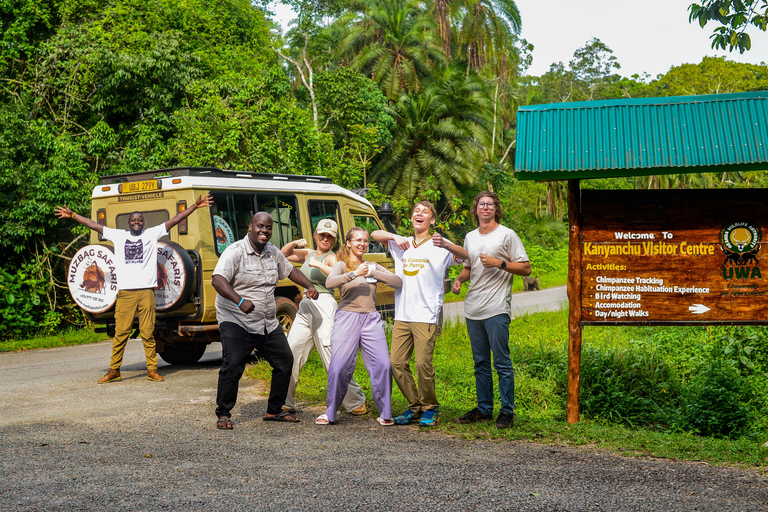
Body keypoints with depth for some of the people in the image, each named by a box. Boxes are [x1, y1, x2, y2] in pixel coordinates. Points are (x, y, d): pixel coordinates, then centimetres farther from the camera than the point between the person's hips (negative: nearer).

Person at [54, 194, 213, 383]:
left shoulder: (152, 234, 11)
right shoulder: (118, 235, 15)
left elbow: (175, 220, 9)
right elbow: (94, 225, 19)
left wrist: (195, 206, 5)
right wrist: (72, 215, 20)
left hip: (146, 291, -1)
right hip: (125, 292, 1)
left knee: (148, 333, -1)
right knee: (120, 333, 1)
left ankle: (152, 369, 7)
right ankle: (114, 370, 9)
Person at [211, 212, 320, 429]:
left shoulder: (273, 252, 9)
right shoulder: (235, 252, -14)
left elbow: (290, 270, 27)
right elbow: (217, 279, -27)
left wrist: (309, 285, 9)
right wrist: (239, 300, -42)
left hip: (269, 324, 7)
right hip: (236, 322, -7)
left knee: (285, 361, 11)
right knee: (232, 367, -18)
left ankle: (274, 410, 26)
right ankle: (223, 414, -1)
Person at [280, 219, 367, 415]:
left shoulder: (331, 257, -3)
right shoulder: (308, 254, 17)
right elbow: (283, 254, 26)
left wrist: (318, 264, -24)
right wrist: (295, 243, 9)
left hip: (324, 307, -7)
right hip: (305, 308, 7)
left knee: (333, 359, -8)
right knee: (290, 354, 2)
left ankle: (356, 402, 3)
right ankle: (285, 403, 10)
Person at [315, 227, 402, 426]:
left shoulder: (373, 267, 16)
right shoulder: (342, 265, 6)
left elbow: (399, 282, 4)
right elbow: (329, 282, -15)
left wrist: (374, 273, -7)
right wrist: (354, 274, -23)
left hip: (371, 319, 3)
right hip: (347, 318, -3)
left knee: (382, 365, -7)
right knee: (339, 367, -6)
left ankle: (385, 414, 4)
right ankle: (330, 413, 8)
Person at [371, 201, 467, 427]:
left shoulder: (439, 245, 2)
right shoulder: (402, 244, 17)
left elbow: (468, 256, -10)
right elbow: (374, 235, 17)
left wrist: (445, 245, -29)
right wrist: (395, 237, -3)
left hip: (426, 316, -5)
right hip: (402, 315, 5)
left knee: (423, 364, -11)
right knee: (397, 363, 1)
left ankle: (430, 409, 8)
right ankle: (414, 406, 16)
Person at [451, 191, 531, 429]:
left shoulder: (507, 235, -2)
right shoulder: (470, 237, 17)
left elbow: (526, 268, -4)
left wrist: (500, 263, -15)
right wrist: (458, 279, 8)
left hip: (497, 309, -6)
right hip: (473, 309, 6)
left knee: (502, 362, -6)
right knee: (480, 363, 12)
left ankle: (507, 412, 0)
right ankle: (484, 409, 20)